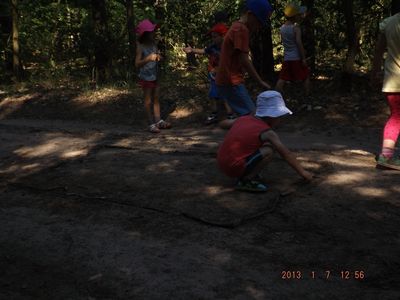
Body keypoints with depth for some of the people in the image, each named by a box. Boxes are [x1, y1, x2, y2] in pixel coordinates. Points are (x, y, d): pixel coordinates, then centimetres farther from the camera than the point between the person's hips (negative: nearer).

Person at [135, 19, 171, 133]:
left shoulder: (153, 43, 3)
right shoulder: (141, 46, -13)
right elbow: (137, 63, -15)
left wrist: (158, 57, -5)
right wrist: (148, 58, -27)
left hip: (155, 76, 6)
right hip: (146, 77, -6)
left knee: (156, 99, 10)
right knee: (148, 100, 2)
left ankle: (158, 121, 18)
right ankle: (151, 124, 7)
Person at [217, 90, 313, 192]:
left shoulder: (243, 119, 10)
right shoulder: (268, 133, -10)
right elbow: (286, 154, -7)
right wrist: (303, 172, 3)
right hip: (235, 167, -9)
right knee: (268, 151, -18)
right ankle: (245, 180, -10)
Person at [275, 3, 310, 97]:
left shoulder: (282, 28, 6)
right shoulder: (296, 28, -13)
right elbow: (299, 43, -17)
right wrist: (303, 58, -14)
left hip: (286, 58, 5)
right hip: (297, 58, -5)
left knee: (282, 79, 6)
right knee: (306, 76, 10)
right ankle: (307, 95, 12)